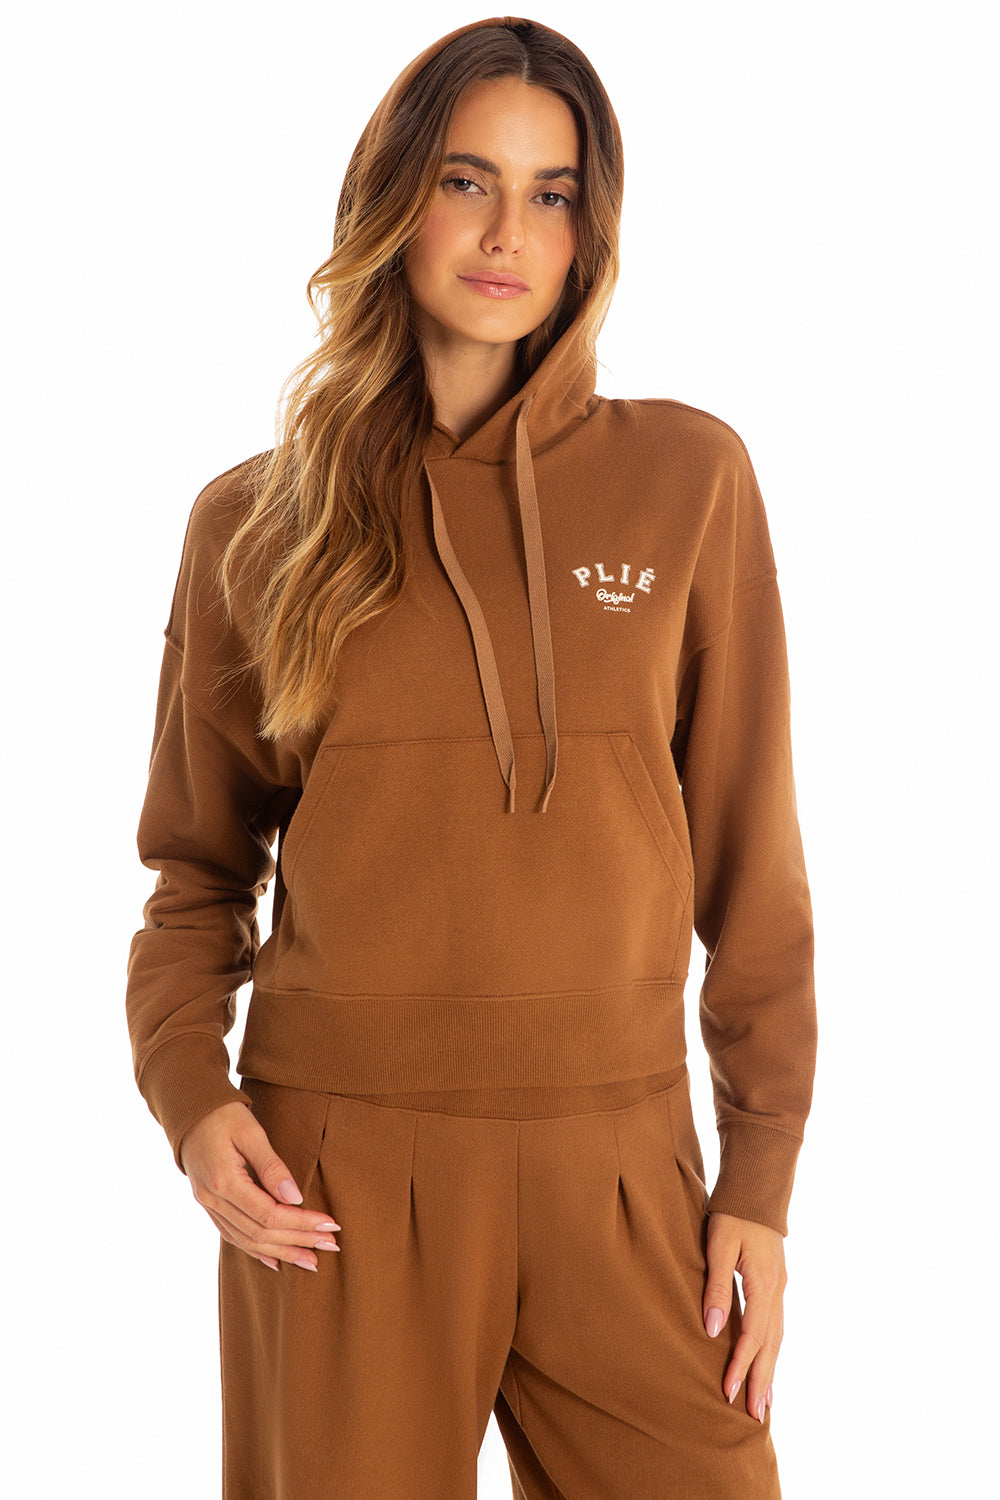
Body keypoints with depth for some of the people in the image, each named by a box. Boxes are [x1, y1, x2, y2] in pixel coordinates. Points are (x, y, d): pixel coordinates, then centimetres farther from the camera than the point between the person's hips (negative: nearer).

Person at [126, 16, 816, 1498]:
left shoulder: (687, 480, 2)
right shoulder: (255, 522, 4)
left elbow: (750, 848, 3)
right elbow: (197, 863, 11)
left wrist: (760, 1176, 1)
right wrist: (190, 1093, -5)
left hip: (619, 1165, 0)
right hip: (336, 1168, 0)